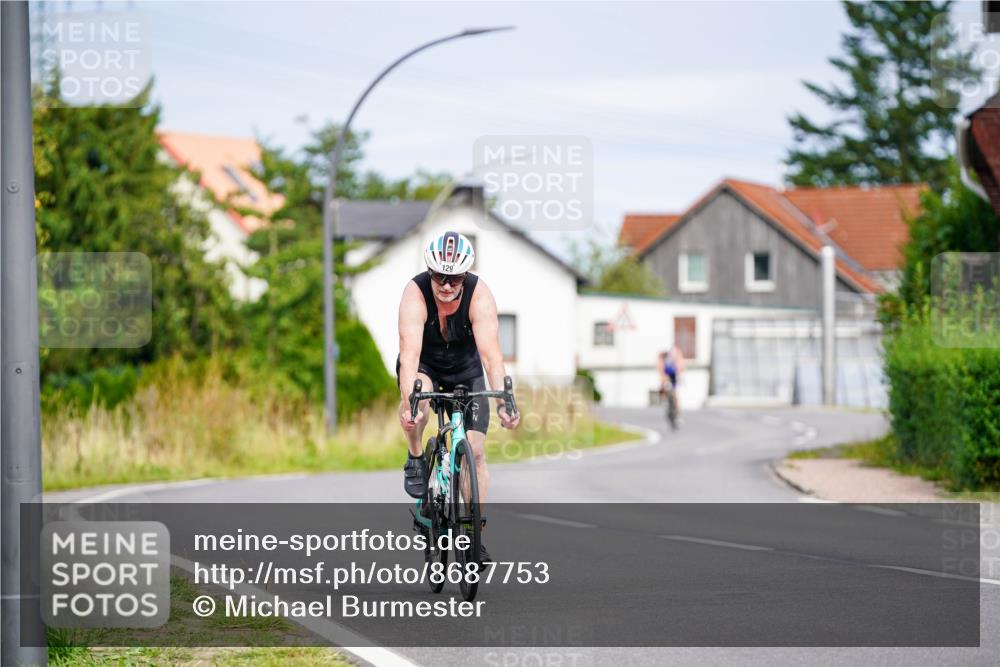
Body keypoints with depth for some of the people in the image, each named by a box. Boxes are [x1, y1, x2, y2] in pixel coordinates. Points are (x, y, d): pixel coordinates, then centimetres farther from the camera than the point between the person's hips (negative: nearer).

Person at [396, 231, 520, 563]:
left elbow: (491, 353, -36)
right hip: (424, 365, -1)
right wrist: (409, 401, -54)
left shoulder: (479, 295, -29)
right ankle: (415, 459, -8)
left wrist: (502, 400, -49)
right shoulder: (416, 293, -31)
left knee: (475, 450, -8)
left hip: (465, 368, 1)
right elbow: (410, 353, -40)